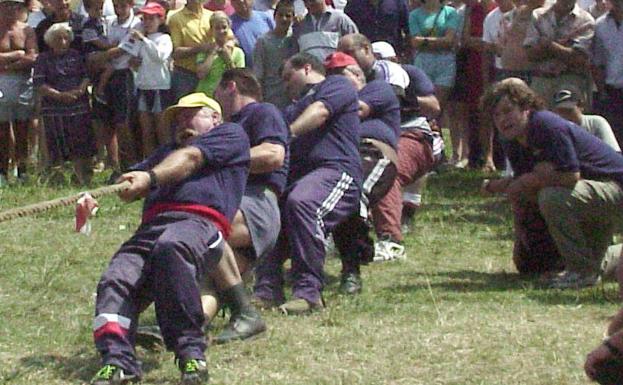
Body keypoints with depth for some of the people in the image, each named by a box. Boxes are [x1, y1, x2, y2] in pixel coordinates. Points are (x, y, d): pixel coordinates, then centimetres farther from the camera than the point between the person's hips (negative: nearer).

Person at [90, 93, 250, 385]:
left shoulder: (231, 134, 23)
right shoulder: (168, 151, 44)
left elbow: (190, 158, 2)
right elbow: (128, 185, 27)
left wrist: (150, 178, -16)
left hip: (199, 221, -6)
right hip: (150, 227, 7)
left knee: (170, 248, -40)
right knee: (114, 281, -22)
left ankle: (191, 353, -38)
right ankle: (117, 359, -37)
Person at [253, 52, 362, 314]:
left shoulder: (337, 85, 15)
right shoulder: (294, 108, 38)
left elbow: (319, 112, -7)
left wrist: (287, 133, -20)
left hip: (335, 169, -8)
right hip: (295, 175, 8)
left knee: (300, 202, -37)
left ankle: (309, 292, -35)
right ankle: (267, 290, -24)